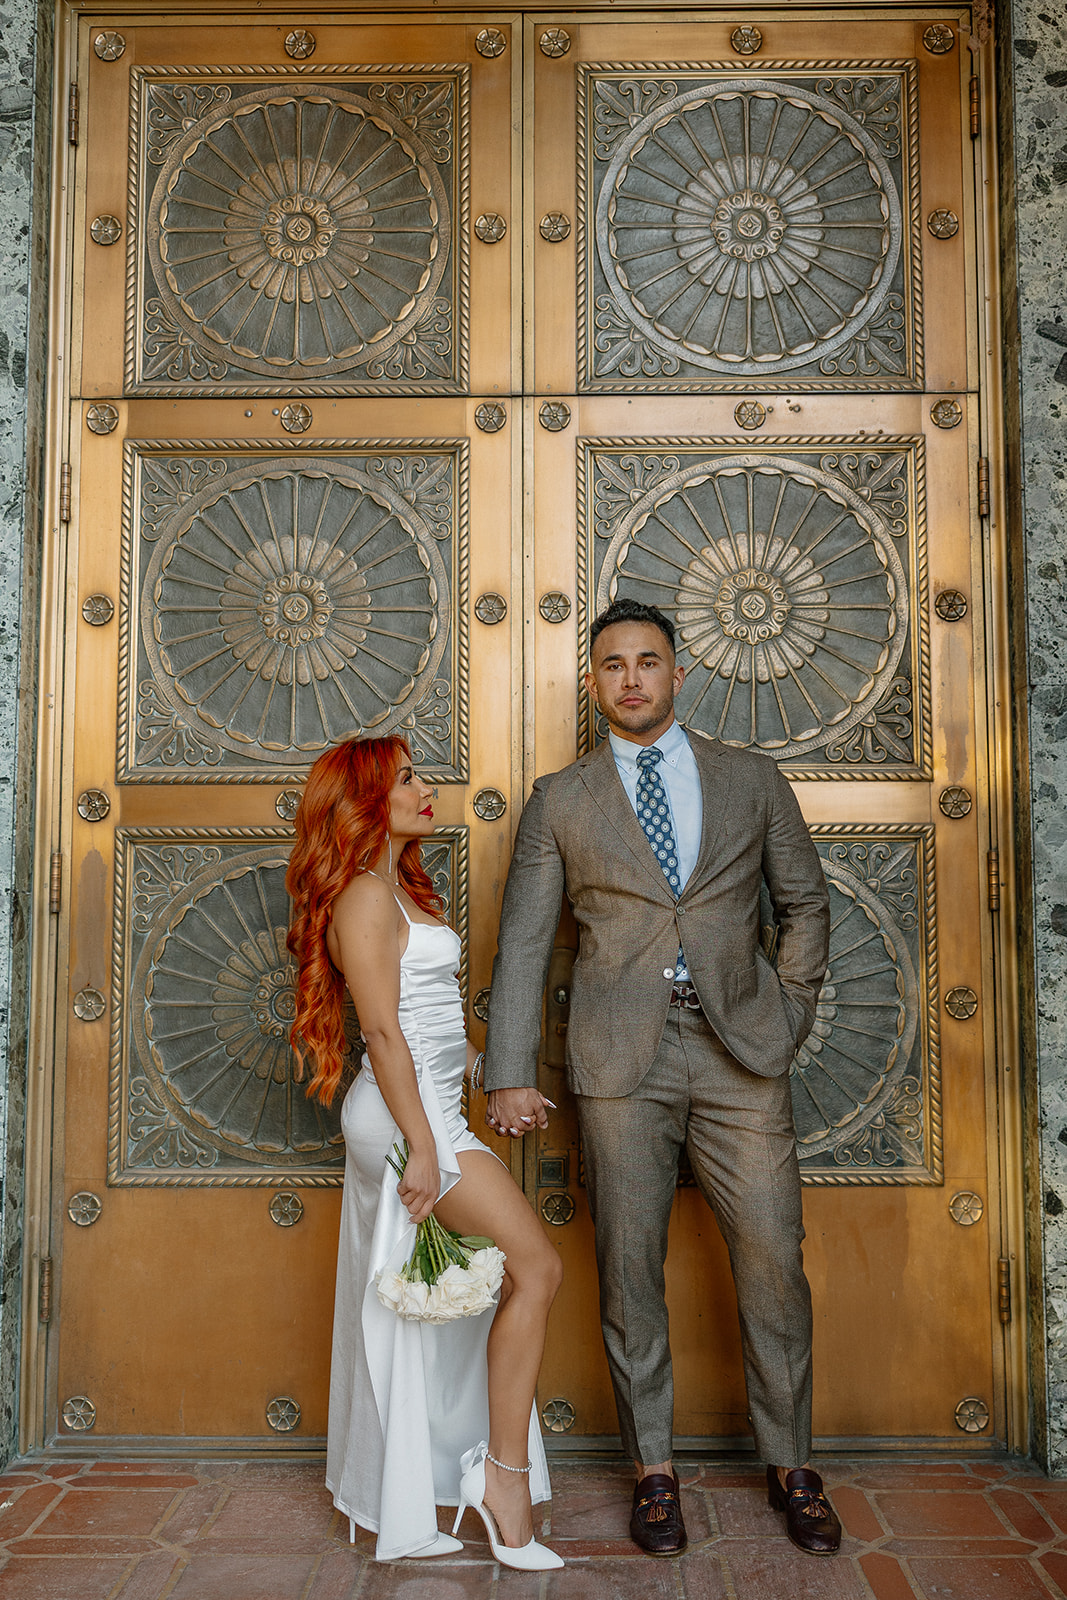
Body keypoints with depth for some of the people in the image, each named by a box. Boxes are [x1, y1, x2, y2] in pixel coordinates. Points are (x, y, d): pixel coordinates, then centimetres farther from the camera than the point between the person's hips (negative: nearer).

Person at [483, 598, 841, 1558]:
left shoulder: (753, 781, 8)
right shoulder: (560, 801, 5)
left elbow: (805, 904, 14)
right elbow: (523, 942, 3)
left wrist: (790, 1017, 5)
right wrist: (511, 1074, -2)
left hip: (740, 1051, 1)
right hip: (621, 1059, 0)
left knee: (774, 1264, 5)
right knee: (630, 1270, 7)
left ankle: (791, 1467, 26)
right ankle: (654, 1471, 25)